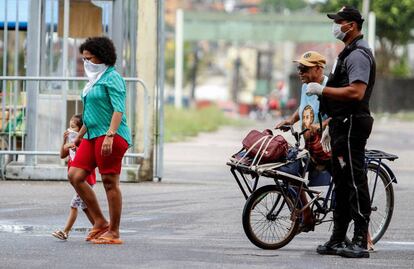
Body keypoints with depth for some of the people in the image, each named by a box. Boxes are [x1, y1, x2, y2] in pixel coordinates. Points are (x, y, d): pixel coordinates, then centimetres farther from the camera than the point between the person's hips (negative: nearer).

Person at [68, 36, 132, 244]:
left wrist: (109, 135, -27)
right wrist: (79, 137, 32)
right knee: (75, 175, -1)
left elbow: (118, 110, -18)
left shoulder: (112, 78, -8)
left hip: (111, 137, -9)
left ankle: (114, 233, -1)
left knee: (110, 182, -6)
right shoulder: (96, 80, 21)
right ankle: (100, 222, 5)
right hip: (93, 136, 9)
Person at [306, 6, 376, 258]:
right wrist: (331, 122, 24)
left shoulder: (358, 55, -14)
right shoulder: (349, 52, 20)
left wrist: (322, 89, -18)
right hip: (342, 124, 11)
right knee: (342, 181, 13)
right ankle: (338, 240, 18)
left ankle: (361, 242, -11)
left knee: (355, 181, -10)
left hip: (351, 125, -11)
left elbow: (356, 92, -25)